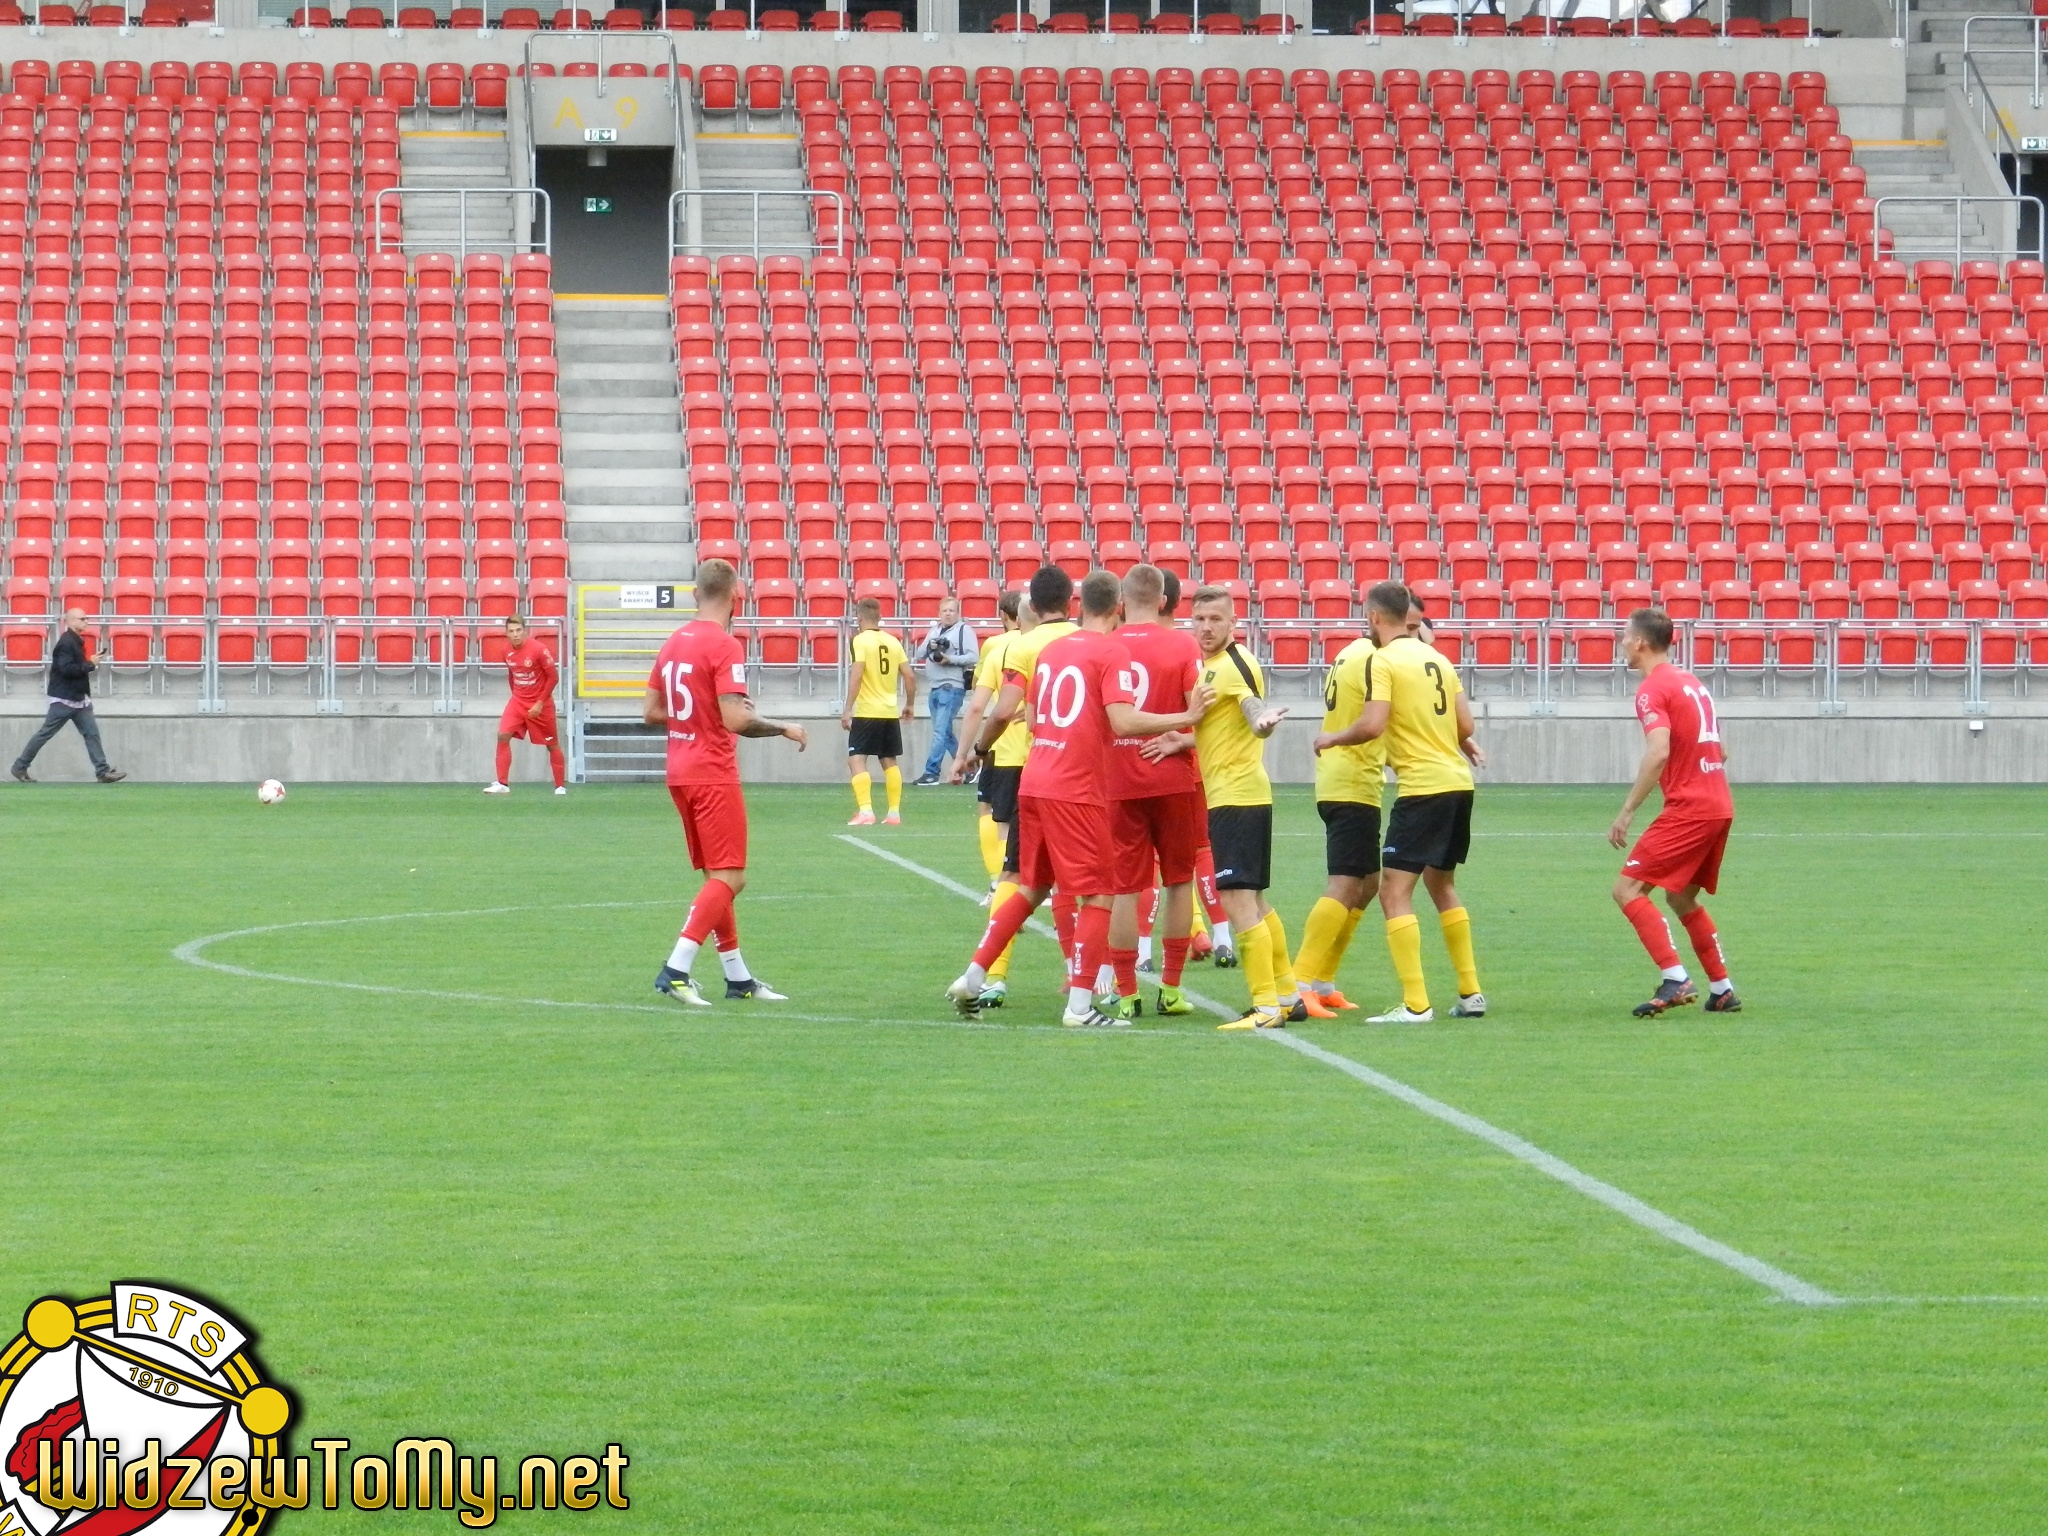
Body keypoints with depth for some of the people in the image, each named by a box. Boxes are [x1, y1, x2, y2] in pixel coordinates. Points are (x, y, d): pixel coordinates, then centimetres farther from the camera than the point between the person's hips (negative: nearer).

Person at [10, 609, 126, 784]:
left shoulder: (76, 640, 13)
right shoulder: (66, 642, -17)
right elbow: (66, 669, -27)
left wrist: (89, 663, 5)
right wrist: (90, 665, -20)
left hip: (79, 699, 9)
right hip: (63, 699, -9)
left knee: (92, 733, 3)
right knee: (45, 733, -1)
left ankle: (103, 771, 1)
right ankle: (20, 767, 10)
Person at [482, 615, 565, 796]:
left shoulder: (538, 649, -19)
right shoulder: (507, 650, -2)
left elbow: (553, 677, -14)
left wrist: (540, 703, -16)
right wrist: (516, 695, 11)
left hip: (540, 704, -4)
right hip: (518, 701, 4)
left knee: (552, 744, 6)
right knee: (503, 736, -13)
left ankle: (560, 787, 18)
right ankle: (502, 784, -9)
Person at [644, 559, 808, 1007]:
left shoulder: (674, 643, 10)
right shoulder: (724, 646, -15)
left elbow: (651, 711, 14)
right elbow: (736, 719, -22)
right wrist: (784, 729, -9)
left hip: (680, 771, 9)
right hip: (714, 774, -9)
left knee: (718, 877, 15)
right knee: (727, 878, -7)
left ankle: (738, 977, 19)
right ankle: (675, 970, -17)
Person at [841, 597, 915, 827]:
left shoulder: (860, 640, -9)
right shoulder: (893, 641, 7)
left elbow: (856, 676, -18)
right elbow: (909, 675, 8)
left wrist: (847, 709, -16)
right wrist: (910, 704, 21)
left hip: (867, 712, -6)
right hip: (891, 712, 6)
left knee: (856, 760, -4)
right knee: (889, 761, 14)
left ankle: (865, 811, -17)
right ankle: (894, 813, 16)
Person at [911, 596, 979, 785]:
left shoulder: (964, 631, -2)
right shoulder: (934, 631, 18)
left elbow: (973, 657, -11)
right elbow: (918, 655, 15)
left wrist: (950, 659, -19)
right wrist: (930, 647, -5)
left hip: (952, 687, -8)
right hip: (934, 688, 8)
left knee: (940, 731, -12)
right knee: (946, 733, 12)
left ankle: (931, 772, -12)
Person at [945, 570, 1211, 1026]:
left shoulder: (1049, 649, 13)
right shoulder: (1111, 652, -9)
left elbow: (1033, 719, 18)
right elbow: (1123, 721, -20)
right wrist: (1186, 718, -16)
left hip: (1034, 783, 7)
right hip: (1078, 792, -7)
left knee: (1030, 889, 20)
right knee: (1098, 896, -1)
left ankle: (972, 979, 19)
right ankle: (1080, 1006, -5)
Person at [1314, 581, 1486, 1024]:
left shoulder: (1383, 661, -9)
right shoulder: (1436, 658, 11)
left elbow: (1372, 725, -18)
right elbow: (1465, 725, 12)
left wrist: (1331, 739, 0)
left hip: (1422, 788, -8)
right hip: (1458, 783, 8)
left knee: (1394, 891, -5)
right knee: (1440, 884, 23)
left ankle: (1415, 1004, -13)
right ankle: (1470, 993, 25)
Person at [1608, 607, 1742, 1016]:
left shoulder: (1653, 688, -10)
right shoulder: (1691, 682, 17)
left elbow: (1659, 752, -24)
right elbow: (1719, 751, 23)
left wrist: (1627, 812, -23)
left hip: (1687, 810, -9)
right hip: (1719, 806, 9)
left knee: (1628, 890, -8)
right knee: (1681, 898, 21)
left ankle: (1676, 981, -18)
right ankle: (1722, 991, 20)